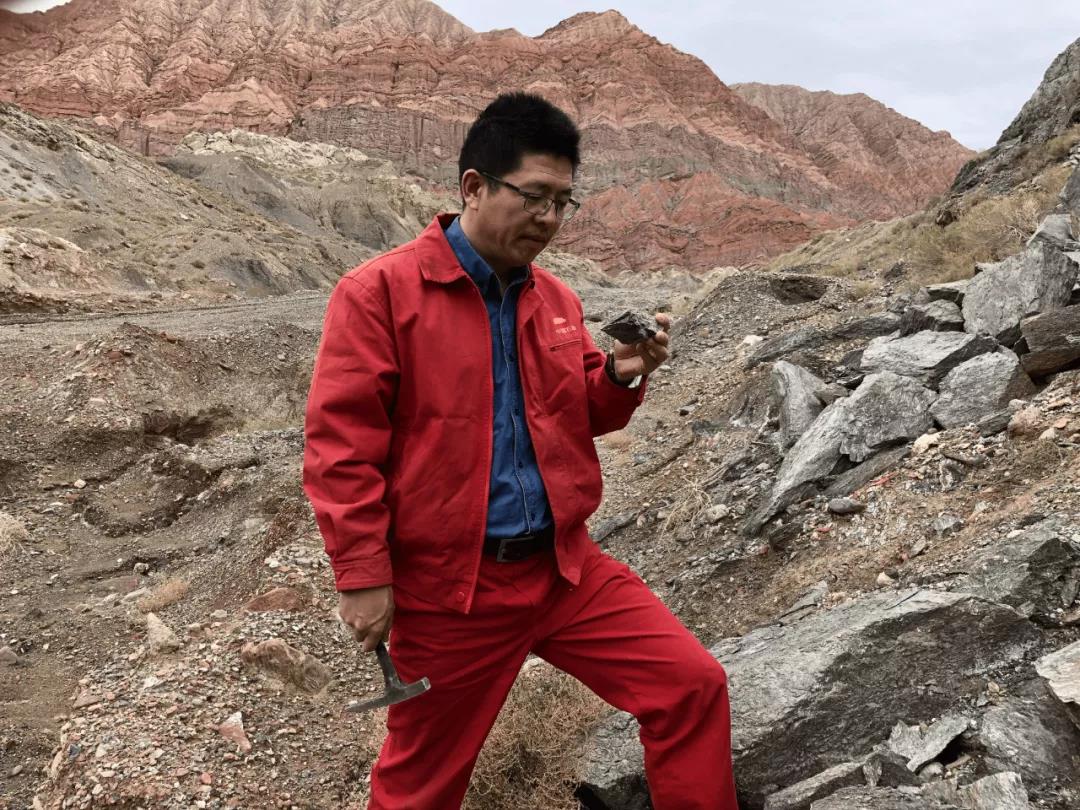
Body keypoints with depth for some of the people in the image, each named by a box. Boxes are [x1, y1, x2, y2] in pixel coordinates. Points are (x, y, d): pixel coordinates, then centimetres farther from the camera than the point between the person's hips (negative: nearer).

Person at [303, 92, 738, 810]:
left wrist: (621, 378, -6)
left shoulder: (556, 300, 7)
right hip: (445, 586, -4)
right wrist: (363, 576, -15)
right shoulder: (379, 292, -11)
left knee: (693, 684, -2)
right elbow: (340, 442, -13)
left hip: (565, 567, 5)